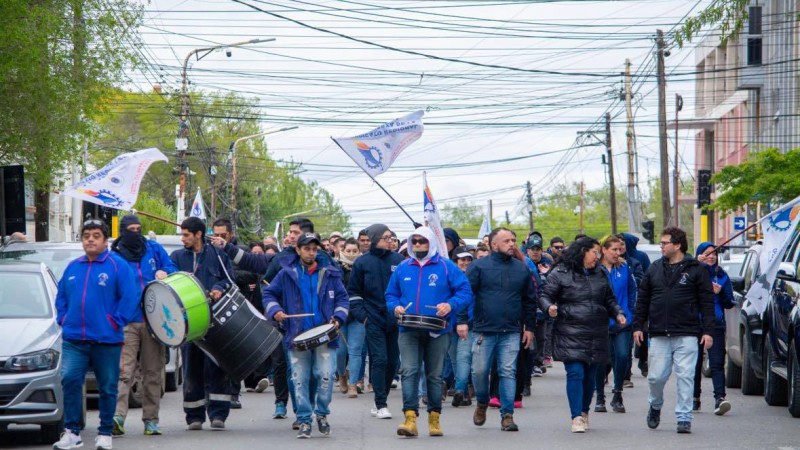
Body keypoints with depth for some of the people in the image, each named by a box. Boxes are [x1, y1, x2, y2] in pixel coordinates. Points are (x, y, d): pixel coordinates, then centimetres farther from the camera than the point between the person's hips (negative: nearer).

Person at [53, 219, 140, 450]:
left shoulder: (117, 266, -3)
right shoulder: (73, 267, 12)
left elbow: (131, 297, -8)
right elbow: (61, 296, 22)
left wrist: (117, 322, -11)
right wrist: (63, 319, 9)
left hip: (107, 340, -3)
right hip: (74, 340, 3)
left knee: (107, 388, 5)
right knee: (70, 380, -10)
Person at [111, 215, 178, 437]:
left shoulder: (154, 249, 13)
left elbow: (172, 268, 21)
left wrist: (164, 273, -3)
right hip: (127, 322, -3)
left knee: (152, 372, 4)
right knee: (124, 371, -15)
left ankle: (151, 419, 8)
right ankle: (117, 416, -24)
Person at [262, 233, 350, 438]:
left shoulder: (330, 273, 9)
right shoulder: (287, 274, 6)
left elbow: (342, 297, 13)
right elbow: (269, 294, 11)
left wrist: (338, 317, -3)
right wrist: (275, 310, -8)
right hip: (297, 336, 0)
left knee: (325, 375, -11)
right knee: (300, 380, -1)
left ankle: (322, 413, 11)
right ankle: (304, 420, 7)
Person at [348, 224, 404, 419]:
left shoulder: (398, 260, 6)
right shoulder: (362, 262, 2)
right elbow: (353, 292, 5)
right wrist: (361, 315, -5)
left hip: (395, 320, 3)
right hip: (373, 320, -3)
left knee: (392, 361, 5)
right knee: (379, 360, -10)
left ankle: (380, 401, 18)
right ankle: (380, 405, -8)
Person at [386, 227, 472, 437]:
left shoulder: (446, 267, 2)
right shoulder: (402, 268, 11)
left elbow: (465, 292, -1)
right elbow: (390, 294, 18)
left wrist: (451, 305, -18)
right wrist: (395, 307, -3)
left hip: (438, 331, -1)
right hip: (409, 332, 1)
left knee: (435, 375, 8)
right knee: (409, 372, -13)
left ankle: (434, 419, 17)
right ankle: (410, 418, -18)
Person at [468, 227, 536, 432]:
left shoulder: (522, 268, 11)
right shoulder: (478, 266, 0)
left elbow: (530, 300, 17)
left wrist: (529, 327, 14)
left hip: (511, 332, 2)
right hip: (483, 330, -2)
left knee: (508, 373, -3)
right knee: (480, 371, 1)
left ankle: (507, 415, 1)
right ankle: (482, 403, 27)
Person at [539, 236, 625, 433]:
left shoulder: (599, 275, 16)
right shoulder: (560, 274, -1)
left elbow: (609, 300, 24)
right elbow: (545, 296, -2)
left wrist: (618, 314, 6)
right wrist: (549, 307, -24)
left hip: (596, 335, 5)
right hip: (570, 334, -5)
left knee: (590, 376, 9)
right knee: (575, 373, -12)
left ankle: (584, 411, 27)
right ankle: (576, 417, -10)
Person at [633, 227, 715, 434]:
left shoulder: (696, 269, 0)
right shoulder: (654, 269, 12)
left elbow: (707, 302, -1)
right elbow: (642, 299, 16)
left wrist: (708, 331, -7)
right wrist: (638, 326, 10)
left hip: (686, 335, -3)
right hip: (659, 335, 3)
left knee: (685, 377, -5)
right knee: (656, 377, 3)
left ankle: (684, 418, 2)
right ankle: (655, 406, 30)